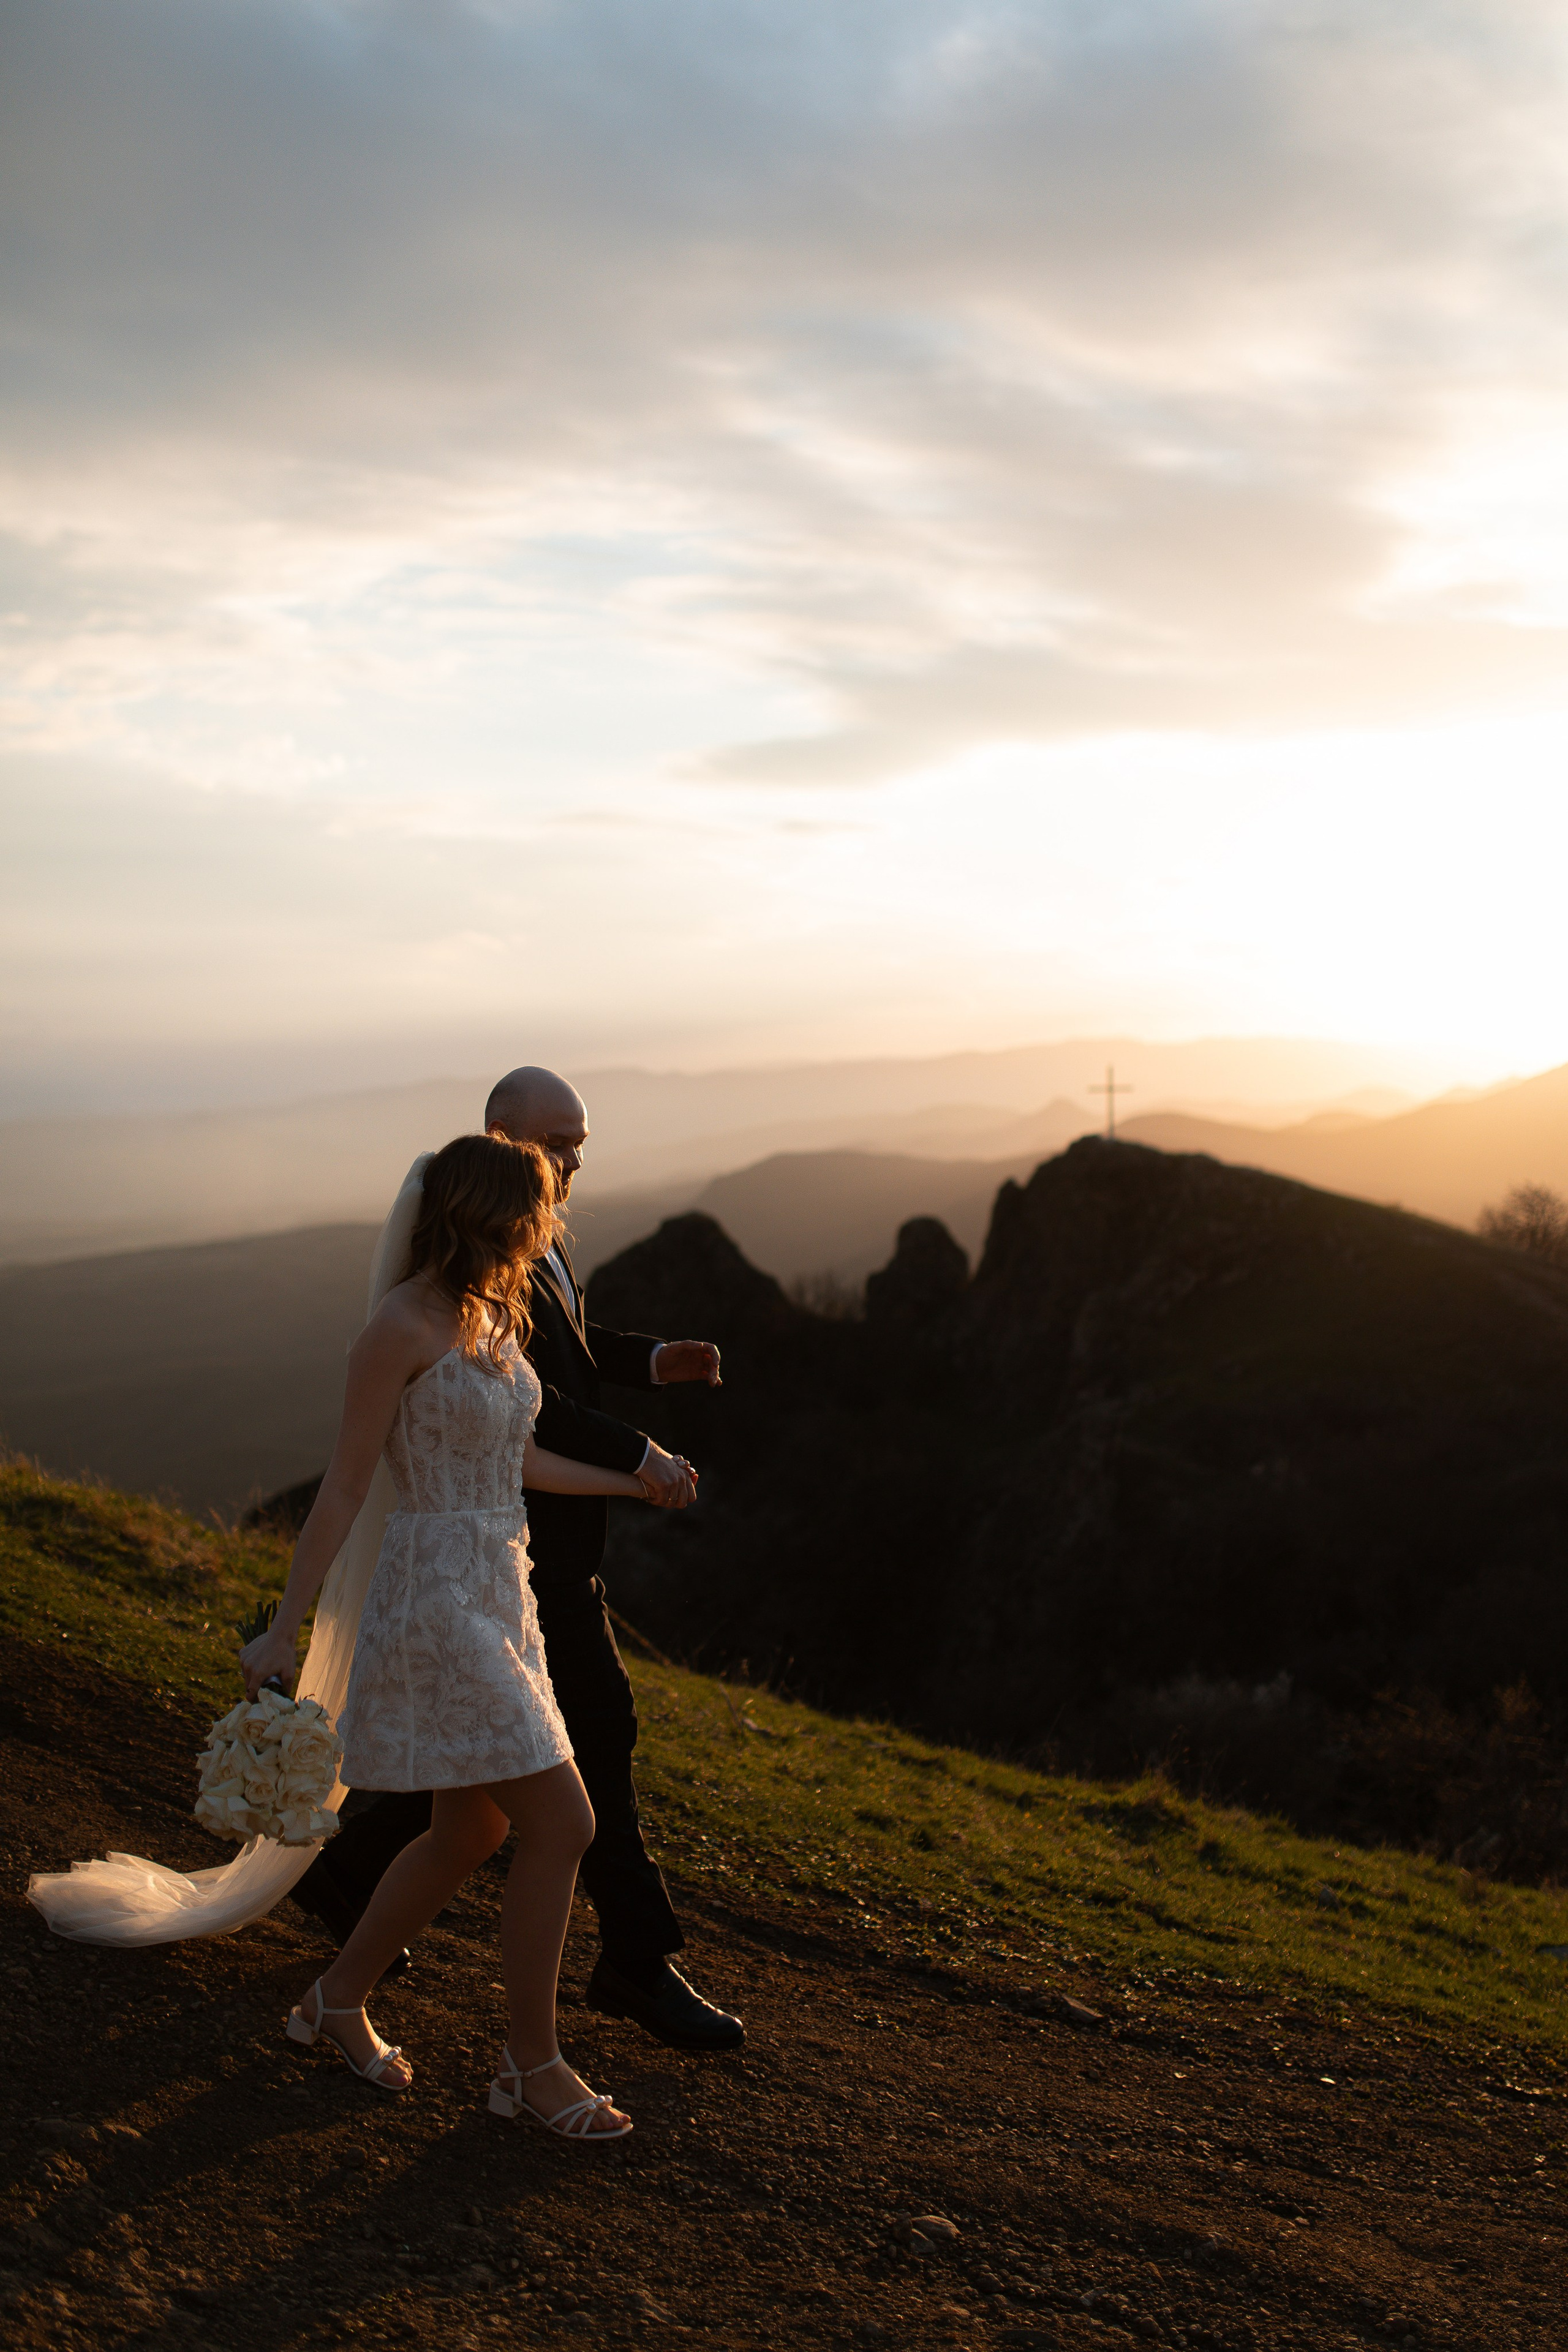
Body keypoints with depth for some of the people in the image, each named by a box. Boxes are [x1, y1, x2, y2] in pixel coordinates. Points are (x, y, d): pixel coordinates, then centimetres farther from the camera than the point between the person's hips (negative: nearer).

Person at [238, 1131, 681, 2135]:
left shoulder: (493, 1317, 10)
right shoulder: (401, 1328, -16)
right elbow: (344, 1488, -14)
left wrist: (629, 1483, 33)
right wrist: (285, 1628, -11)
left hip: (496, 1597, 9)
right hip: (437, 1606, -9)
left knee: (471, 1835, 16)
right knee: (562, 1823, -8)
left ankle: (339, 2001, 34)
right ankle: (534, 2066, 7)